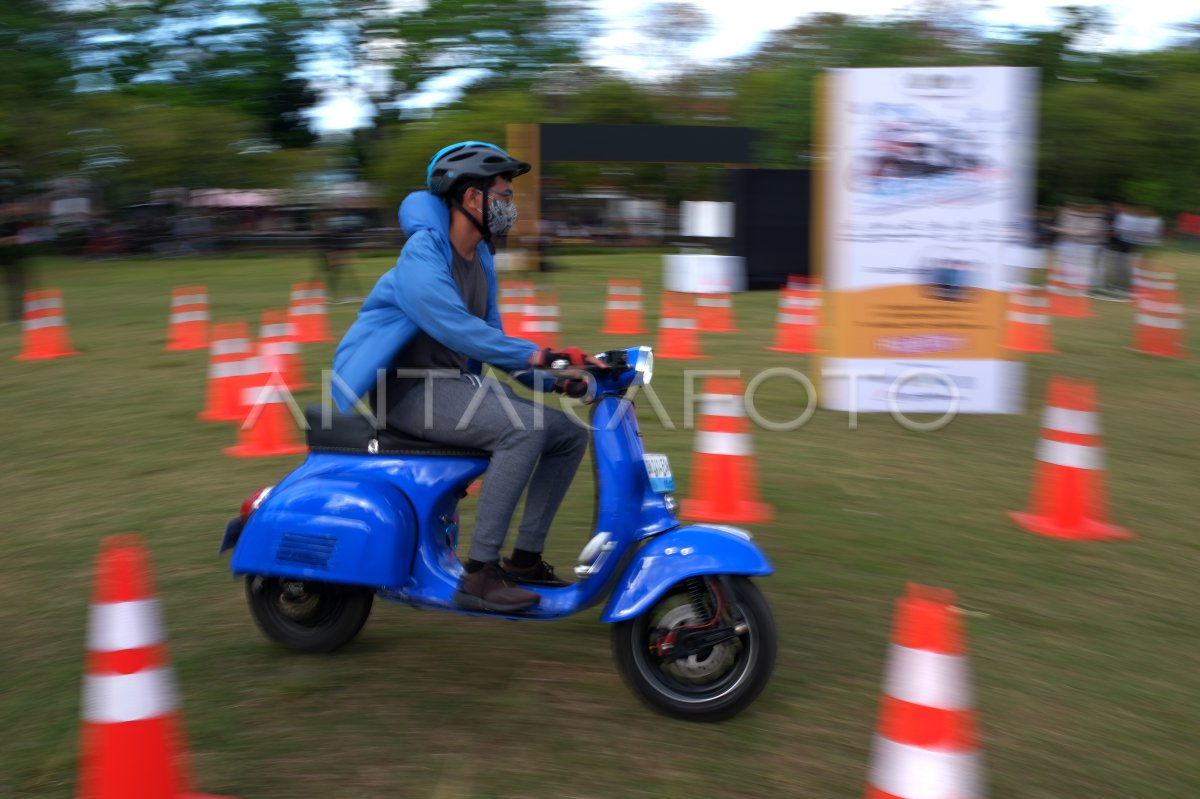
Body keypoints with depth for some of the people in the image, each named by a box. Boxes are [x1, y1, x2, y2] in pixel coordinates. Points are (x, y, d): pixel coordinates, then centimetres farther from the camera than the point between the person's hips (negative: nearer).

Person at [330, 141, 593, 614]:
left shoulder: (480, 259, 15)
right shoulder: (423, 253, -14)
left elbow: (490, 338, 18)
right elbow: (453, 327, -28)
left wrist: (553, 379, 4)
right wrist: (533, 355, -31)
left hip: (461, 384, 9)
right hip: (412, 389, -9)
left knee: (569, 436, 2)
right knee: (525, 428, -30)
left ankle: (525, 557, 7)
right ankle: (478, 574, -26)